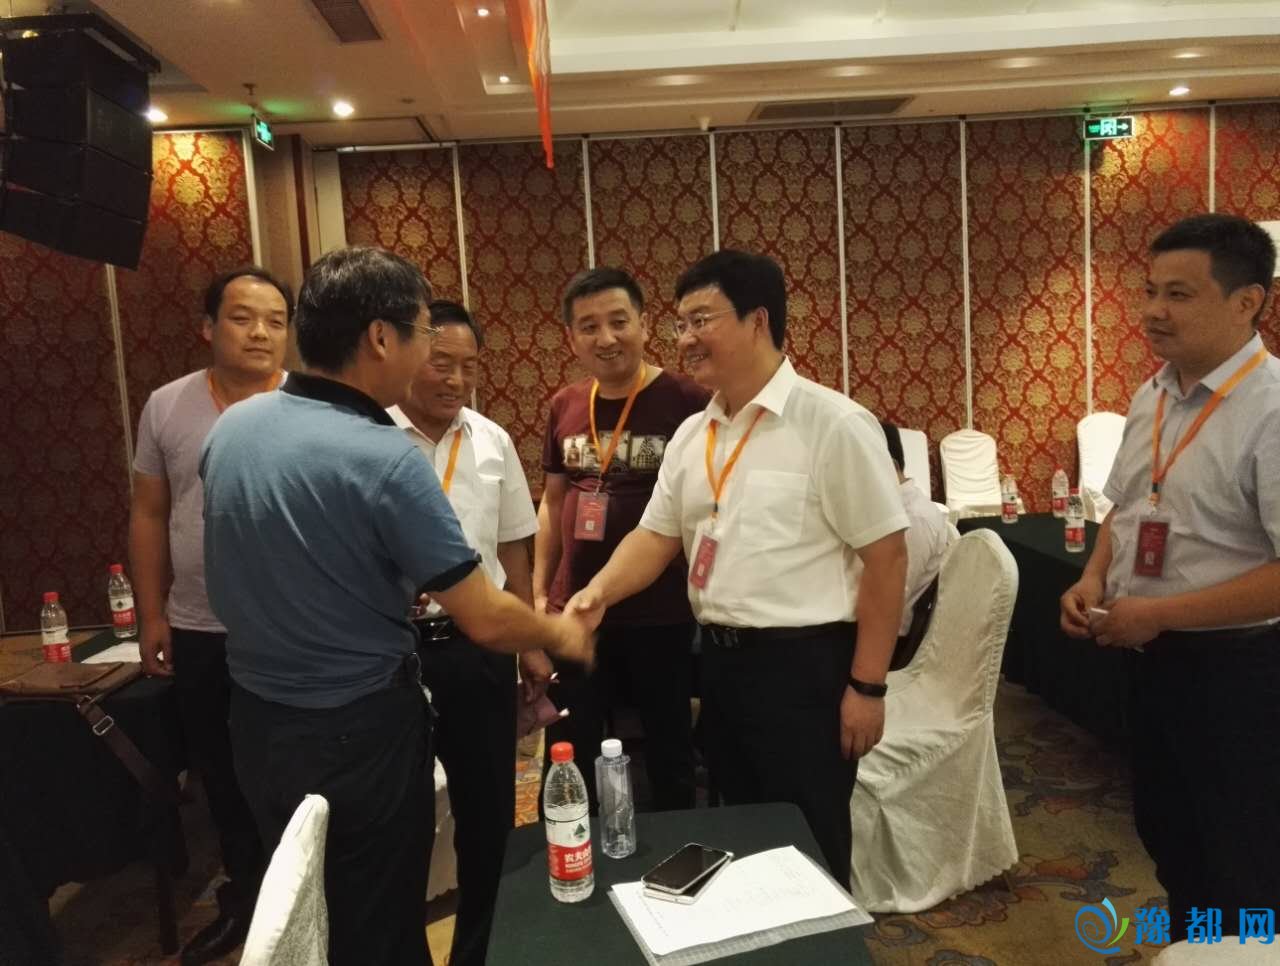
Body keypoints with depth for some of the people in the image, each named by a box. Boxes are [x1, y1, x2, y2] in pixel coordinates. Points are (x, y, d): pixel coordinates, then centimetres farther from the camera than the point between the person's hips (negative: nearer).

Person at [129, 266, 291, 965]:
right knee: (221, 779, 19)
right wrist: (151, 614, 5)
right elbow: (148, 515, 7)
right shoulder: (166, 407, 1)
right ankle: (243, 900, 40)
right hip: (199, 634, 4)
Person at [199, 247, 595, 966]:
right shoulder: (385, 458, -25)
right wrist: (559, 633, -1)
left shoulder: (230, 427, -3)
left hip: (256, 718, 7)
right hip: (358, 730, -7)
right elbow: (486, 620, -21)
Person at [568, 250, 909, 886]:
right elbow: (657, 534, 10)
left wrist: (867, 686, -13)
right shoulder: (691, 435, 7)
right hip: (719, 658, 7)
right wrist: (599, 591, -10)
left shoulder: (833, 424, -13)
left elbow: (885, 555, -13)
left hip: (803, 662, -6)